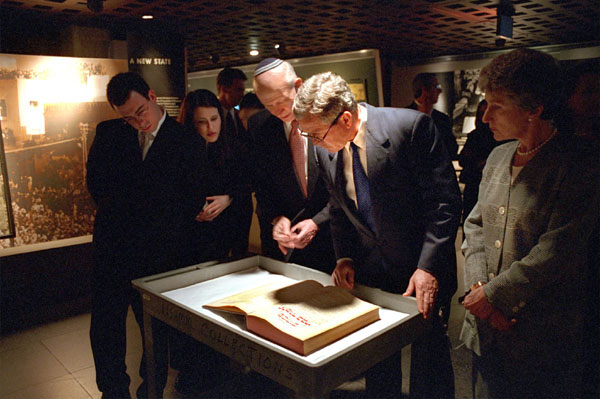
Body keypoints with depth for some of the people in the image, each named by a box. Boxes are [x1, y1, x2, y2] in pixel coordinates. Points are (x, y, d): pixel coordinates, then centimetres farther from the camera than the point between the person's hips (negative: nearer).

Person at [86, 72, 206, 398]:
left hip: (159, 252, -3)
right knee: (105, 328, 11)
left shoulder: (186, 141, -2)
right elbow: (96, 183, 8)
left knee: (156, 328, 9)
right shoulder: (108, 133, 8)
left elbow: (193, 199, -1)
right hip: (113, 249, 3)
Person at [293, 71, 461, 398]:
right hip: (370, 272, 4)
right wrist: (344, 257, -3)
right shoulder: (325, 150, -4)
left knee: (429, 354, 12)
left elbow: (445, 200, -18)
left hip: (422, 270, -4)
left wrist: (428, 267, -24)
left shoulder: (411, 126, -20)